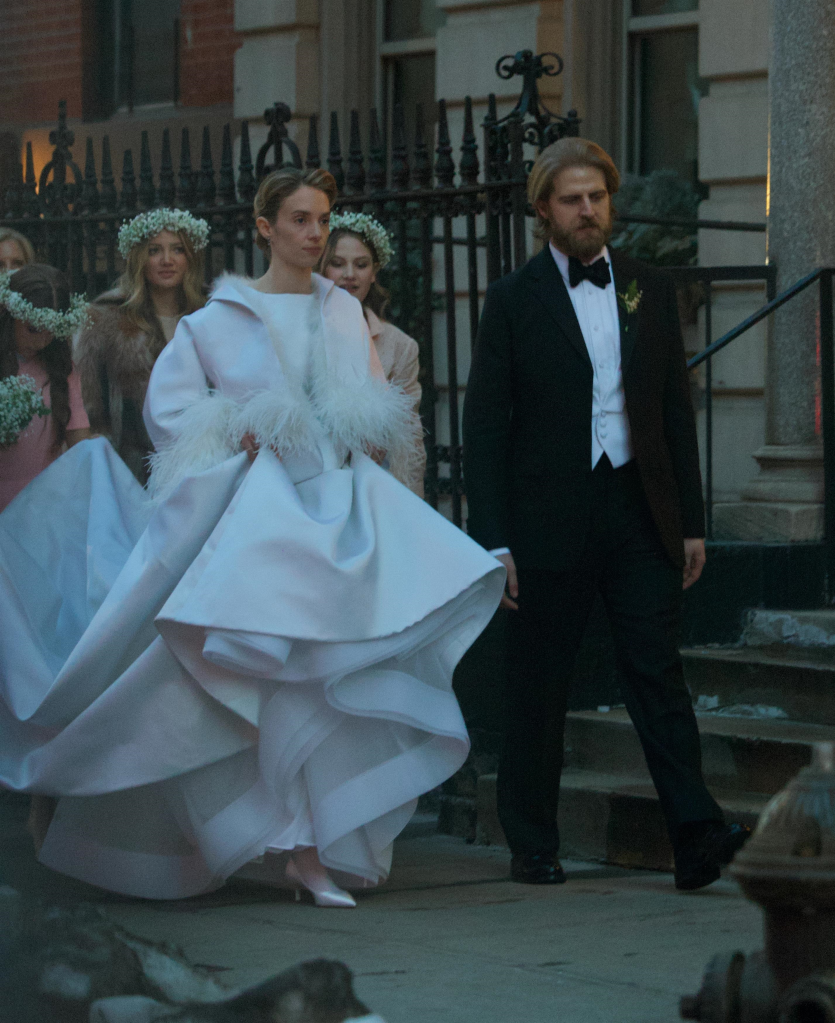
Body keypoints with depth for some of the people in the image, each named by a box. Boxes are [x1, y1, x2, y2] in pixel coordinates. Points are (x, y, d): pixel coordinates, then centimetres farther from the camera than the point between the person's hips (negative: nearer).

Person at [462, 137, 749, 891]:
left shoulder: (651, 291, 11)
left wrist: (692, 522, 7)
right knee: (539, 687, 5)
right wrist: (494, 542, -8)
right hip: (551, 520, -2)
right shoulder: (514, 301, 1)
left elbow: (677, 412, 13)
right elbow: (485, 426, -1)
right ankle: (533, 845, 15)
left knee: (658, 672, -6)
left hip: (641, 514, 2)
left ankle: (697, 835, -13)